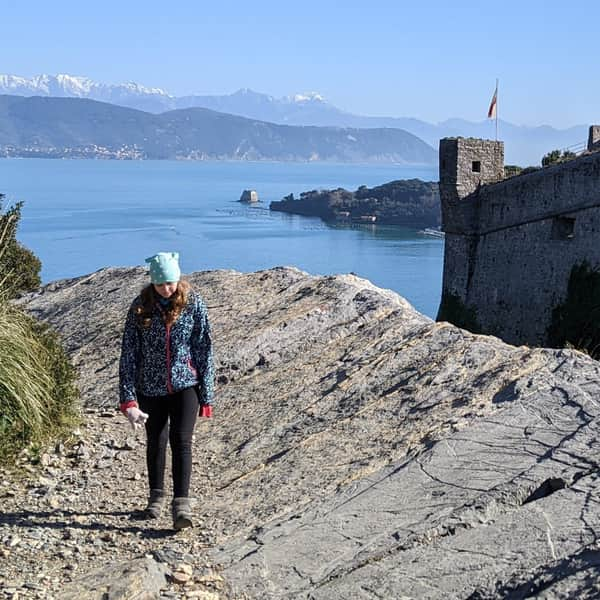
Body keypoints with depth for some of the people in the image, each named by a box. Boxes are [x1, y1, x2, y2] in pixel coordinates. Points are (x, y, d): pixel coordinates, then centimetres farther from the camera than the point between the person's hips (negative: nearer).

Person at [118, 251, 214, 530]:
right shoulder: (140, 307, -5)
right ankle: (157, 496, 34)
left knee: (181, 441, -13)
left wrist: (206, 396, -4)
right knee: (155, 442, 15)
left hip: (185, 384, -2)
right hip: (151, 387, 2)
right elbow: (128, 353, -5)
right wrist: (128, 398, -12)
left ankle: (181, 503, -9)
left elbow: (204, 349, -3)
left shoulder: (193, 303, -6)